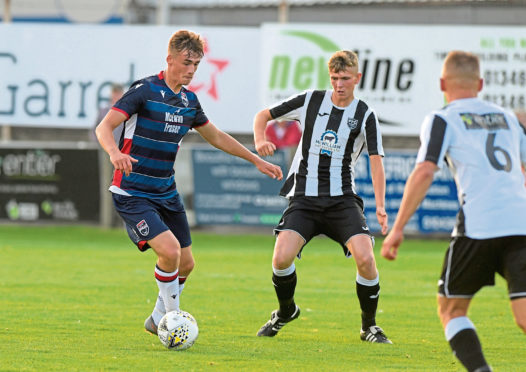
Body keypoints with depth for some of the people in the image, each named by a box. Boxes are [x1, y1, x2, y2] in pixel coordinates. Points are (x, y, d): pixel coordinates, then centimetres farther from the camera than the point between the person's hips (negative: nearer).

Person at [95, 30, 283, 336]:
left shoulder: (190, 100, 8)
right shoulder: (145, 91, -14)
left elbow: (216, 137, 23)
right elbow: (105, 127, -21)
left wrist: (257, 161, 23)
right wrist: (115, 152, -42)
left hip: (166, 193, 8)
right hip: (133, 194, -8)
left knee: (185, 264, 8)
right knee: (170, 250, -23)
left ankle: (159, 320, 29)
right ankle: (172, 317, -2)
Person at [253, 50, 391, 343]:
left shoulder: (365, 115, 0)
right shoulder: (310, 101, 2)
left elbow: (376, 160, -7)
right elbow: (263, 115, 12)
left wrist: (380, 205, -19)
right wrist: (260, 140, -11)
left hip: (342, 199, 0)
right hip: (304, 198, 0)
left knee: (365, 257, -21)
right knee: (282, 257, -19)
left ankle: (369, 326, 2)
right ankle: (286, 311, 13)